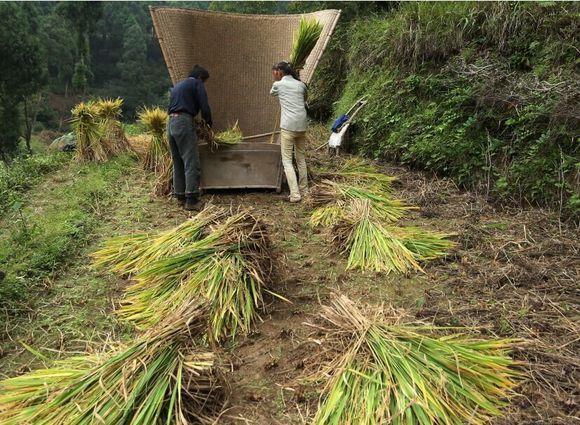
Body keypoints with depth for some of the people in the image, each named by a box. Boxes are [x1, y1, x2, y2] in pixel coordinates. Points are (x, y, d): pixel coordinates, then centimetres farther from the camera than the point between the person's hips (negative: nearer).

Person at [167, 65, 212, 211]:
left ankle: (180, 196, 17)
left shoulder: (178, 85, 28)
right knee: (192, 163, -9)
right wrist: (209, 125, 10)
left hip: (171, 122, 8)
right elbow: (204, 107, -5)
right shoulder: (197, 83, 5)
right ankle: (191, 200, -13)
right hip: (184, 122, -8)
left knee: (178, 163, 13)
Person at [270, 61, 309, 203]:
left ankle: (295, 194, -10)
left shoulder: (278, 85, 2)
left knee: (287, 161, -2)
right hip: (302, 125, 5)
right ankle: (304, 191, 22)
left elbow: (272, 93, 24)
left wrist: (277, 80, 31)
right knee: (301, 159, 16)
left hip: (288, 126, -5)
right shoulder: (301, 85, 13)